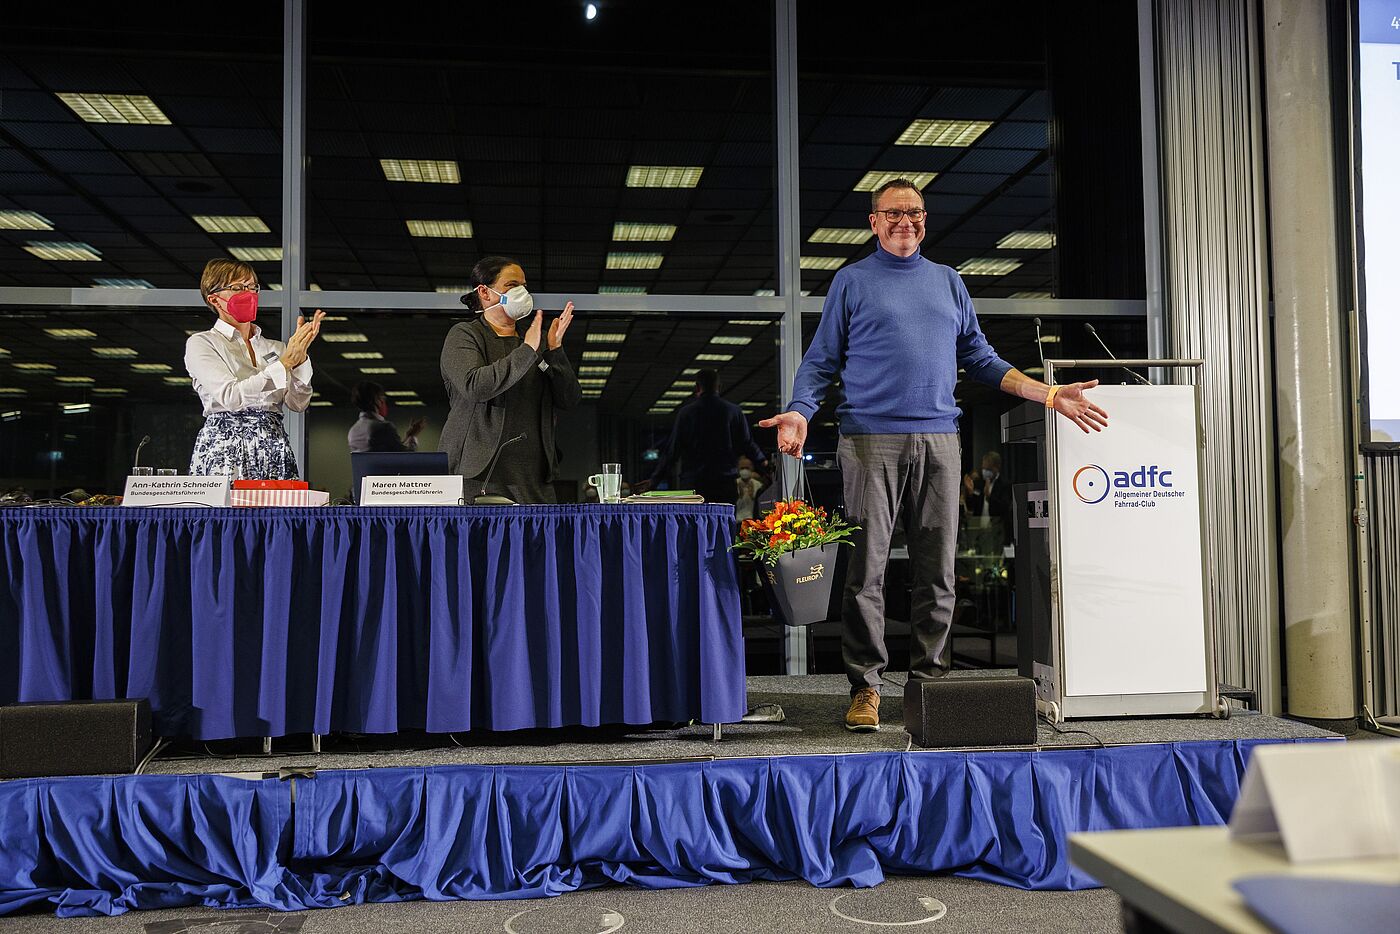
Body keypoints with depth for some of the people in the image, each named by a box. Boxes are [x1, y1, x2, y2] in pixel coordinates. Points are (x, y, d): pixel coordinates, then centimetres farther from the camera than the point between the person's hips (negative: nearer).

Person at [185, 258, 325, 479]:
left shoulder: (274, 348, 17)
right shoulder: (200, 343, 4)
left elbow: (298, 403, 4)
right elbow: (231, 397, -12)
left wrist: (300, 356, -9)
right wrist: (284, 363, -16)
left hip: (274, 450, 4)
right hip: (225, 450, -4)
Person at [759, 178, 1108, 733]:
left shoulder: (948, 282, 19)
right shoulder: (852, 281, 9)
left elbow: (979, 357, 19)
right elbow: (821, 362, 5)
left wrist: (1050, 394, 10)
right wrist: (799, 412, -13)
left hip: (938, 439, 3)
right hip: (871, 438, -3)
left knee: (937, 571, 4)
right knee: (866, 568, -5)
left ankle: (929, 678, 13)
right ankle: (865, 686, 3)